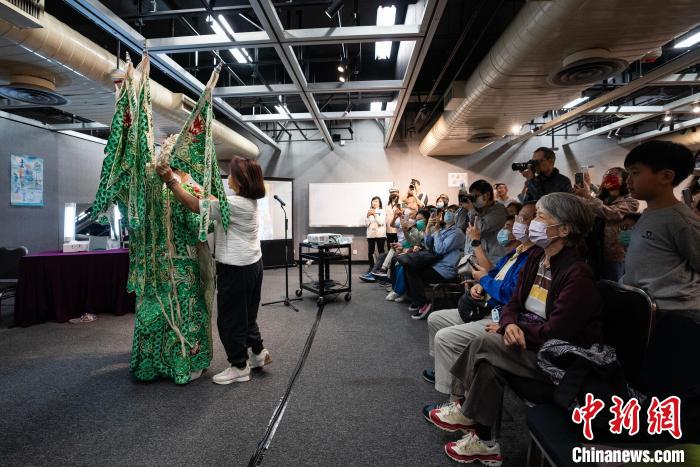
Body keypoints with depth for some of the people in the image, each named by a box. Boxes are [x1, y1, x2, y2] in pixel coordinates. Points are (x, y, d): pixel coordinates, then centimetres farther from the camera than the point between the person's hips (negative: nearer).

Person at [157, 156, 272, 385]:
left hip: (236, 269, -9)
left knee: (230, 317, 6)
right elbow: (212, 203, 14)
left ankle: (239, 366, 20)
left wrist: (170, 181, -14)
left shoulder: (234, 203, -22)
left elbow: (195, 206, -20)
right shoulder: (250, 200, 6)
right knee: (246, 312, 22)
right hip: (252, 263, 9)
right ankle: (258, 352, 34)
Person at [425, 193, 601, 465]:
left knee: (486, 343, -21)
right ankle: (483, 442, -2)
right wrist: (509, 325, -16)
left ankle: (465, 413, 1)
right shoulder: (537, 256, 3)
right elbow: (514, 302, 6)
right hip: (530, 341, 7)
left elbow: (554, 333, -23)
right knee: (488, 365, -17)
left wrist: (517, 331, -11)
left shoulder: (577, 274, -22)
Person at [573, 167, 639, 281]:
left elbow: (609, 213, -24)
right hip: (595, 254, 6)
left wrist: (588, 196, -23)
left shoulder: (630, 202, -6)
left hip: (614, 257, -5)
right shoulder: (601, 199, 13)